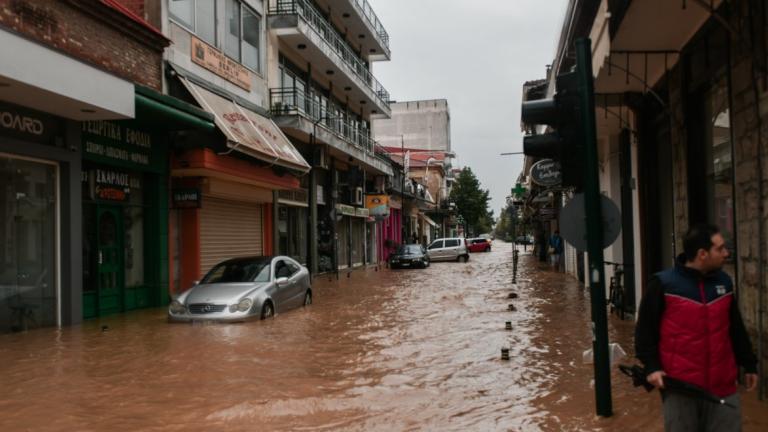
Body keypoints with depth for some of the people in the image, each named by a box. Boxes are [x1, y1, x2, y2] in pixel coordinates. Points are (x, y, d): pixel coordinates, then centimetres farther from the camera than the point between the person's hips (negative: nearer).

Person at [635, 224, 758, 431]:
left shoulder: (724, 282, 8)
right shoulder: (663, 284, -9)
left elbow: (736, 329, 18)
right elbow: (645, 329, -5)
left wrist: (748, 363, 19)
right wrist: (651, 366, -12)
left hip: (723, 386, 5)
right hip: (679, 386, -5)